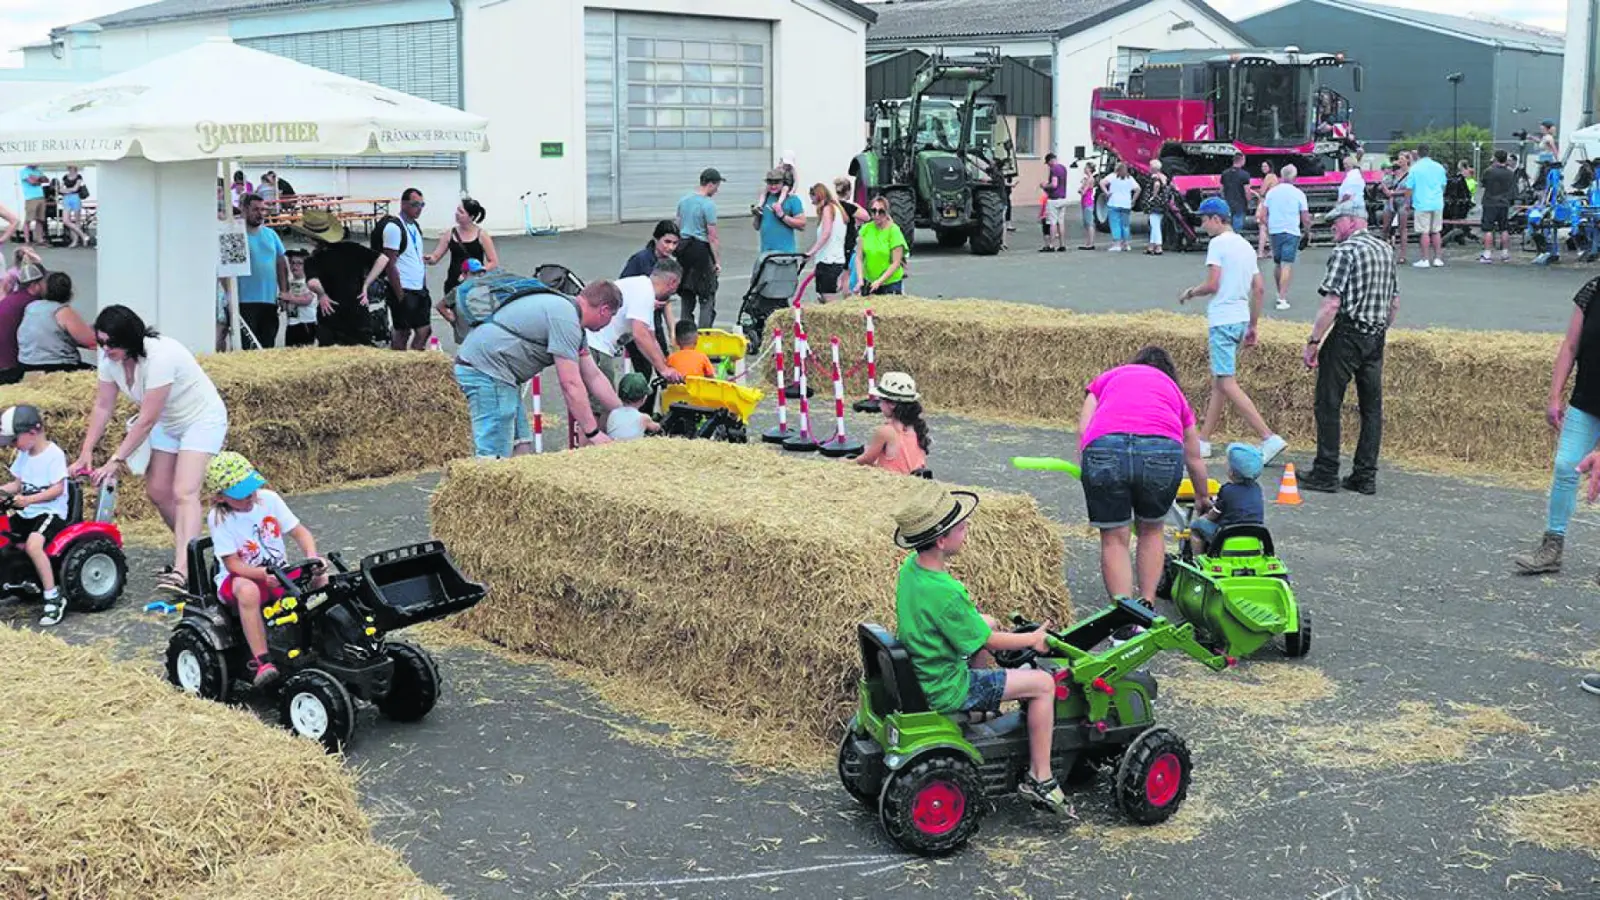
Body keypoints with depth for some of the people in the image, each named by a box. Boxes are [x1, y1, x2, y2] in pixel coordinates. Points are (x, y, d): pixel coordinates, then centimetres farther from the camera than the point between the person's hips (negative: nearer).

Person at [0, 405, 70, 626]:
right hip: (27, 513, 9)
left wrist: (28, 499, -27)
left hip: (50, 512, -9)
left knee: (32, 545, -33)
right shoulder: (24, 455, 12)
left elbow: (57, 489, -19)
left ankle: (53, 598, -27)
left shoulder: (54, 454, -13)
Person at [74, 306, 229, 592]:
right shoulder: (110, 358, -11)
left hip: (202, 420, -9)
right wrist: (86, 452, -7)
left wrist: (116, 460, -27)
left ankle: (182, 572, -33)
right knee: (157, 491, 6)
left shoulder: (159, 356, -34)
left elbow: (147, 420, -31)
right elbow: (102, 406, -2)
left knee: (183, 493, -22)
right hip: (168, 423, 9)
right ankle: (188, 551, 25)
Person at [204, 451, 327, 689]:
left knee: (321, 579, -20)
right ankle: (260, 661, -37)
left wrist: (312, 558, -21)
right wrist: (264, 575, -34)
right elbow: (233, 564, -18)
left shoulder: (268, 499, -4)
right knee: (248, 590, -40)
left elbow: (299, 532, -1)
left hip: (280, 573, 4)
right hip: (240, 578, -4)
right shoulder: (218, 519, -13)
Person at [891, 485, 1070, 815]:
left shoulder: (911, 566, -6)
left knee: (990, 623, 27)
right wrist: (1033, 639, -2)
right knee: (1043, 683, -5)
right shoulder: (945, 593, -32)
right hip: (944, 690, -9)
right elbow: (985, 642, -17)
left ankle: (988, 702, 40)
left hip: (919, 670, 9)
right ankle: (1039, 779, 4)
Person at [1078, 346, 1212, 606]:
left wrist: (1089, 475, 23)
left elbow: (1083, 428, 17)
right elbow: (1195, 459, 47)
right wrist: (1203, 498, 63)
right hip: (1162, 450, 1)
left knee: (1114, 538, 14)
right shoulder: (1174, 390, 37)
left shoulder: (1109, 376, 35)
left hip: (1104, 447, -1)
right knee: (1151, 529, 26)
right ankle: (1147, 608, 26)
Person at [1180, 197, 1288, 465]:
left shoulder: (1218, 243, -10)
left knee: (1228, 383, -9)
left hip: (1222, 320, -9)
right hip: (1241, 319, 9)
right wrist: (1252, 326, 21)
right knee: (1218, 382, 14)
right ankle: (1203, 442, 19)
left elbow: (1212, 285, -17)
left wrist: (1190, 292, 2)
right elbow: (1259, 289, 16)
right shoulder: (1245, 245, 16)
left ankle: (1270, 438, -17)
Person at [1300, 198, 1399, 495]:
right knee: (1371, 406, 8)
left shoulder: (1345, 251, -12)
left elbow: (1331, 304, -19)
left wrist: (1313, 342, -16)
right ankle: (1366, 476, 11)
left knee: (1328, 404, 0)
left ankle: (1326, 473, 2)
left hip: (1347, 335, -8)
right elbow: (1395, 303, 18)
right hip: (1376, 337, 8)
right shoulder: (1386, 250, 13)